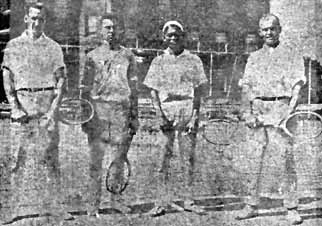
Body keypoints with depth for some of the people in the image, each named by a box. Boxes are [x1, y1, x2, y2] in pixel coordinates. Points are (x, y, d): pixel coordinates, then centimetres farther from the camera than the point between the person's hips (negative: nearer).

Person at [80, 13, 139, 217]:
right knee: (96, 159, -1)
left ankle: (117, 199, 15)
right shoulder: (93, 56, 8)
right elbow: (85, 87, 7)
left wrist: (134, 116, 6)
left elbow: (133, 88, 11)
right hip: (98, 108, -1)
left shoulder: (128, 55, 11)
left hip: (121, 109, 1)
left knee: (119, 158, 5)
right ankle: (94, 203, 5)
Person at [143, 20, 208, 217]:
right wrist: (160, 115, -6)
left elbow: (197, 91, 5)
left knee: (189, 156, 0)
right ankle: (162, 201, 1)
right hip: (166, 110, 0)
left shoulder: (193, 60, 9)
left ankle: (188, 200, 7)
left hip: (188, 110, 0)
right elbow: (154, 92, 7)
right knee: (164, 157, -3)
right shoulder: (159, 61, 11)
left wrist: (195, 116, -6)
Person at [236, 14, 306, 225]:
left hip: (282, 107, -3)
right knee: (256, 158, 3)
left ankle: (292, 208, -2)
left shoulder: (292, 54, 7)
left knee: (285, 158, -7)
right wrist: (248, 111, -2)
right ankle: (252, 205, 10)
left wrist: (290, 110, -14)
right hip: (259, 109, 4)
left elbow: (297, 85, -1)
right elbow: (246, 86, 12)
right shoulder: (254, 57, 18)